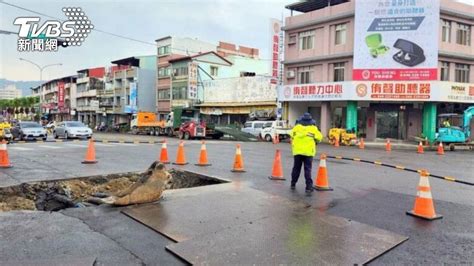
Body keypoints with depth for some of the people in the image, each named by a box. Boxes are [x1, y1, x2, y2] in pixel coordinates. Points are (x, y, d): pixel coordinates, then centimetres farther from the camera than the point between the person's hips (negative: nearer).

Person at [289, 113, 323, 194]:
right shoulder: (313, 128, -2)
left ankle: (293, 184, 24)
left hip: (297, 151, 2)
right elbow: (319, 138, 4)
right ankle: (309, 187, -2)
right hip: (308, 152, -2)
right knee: (308, 170, 1)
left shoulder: (296, 127, 2)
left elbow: (292, 136, 11)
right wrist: (314, 141, 23)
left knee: (296, 168, 15)